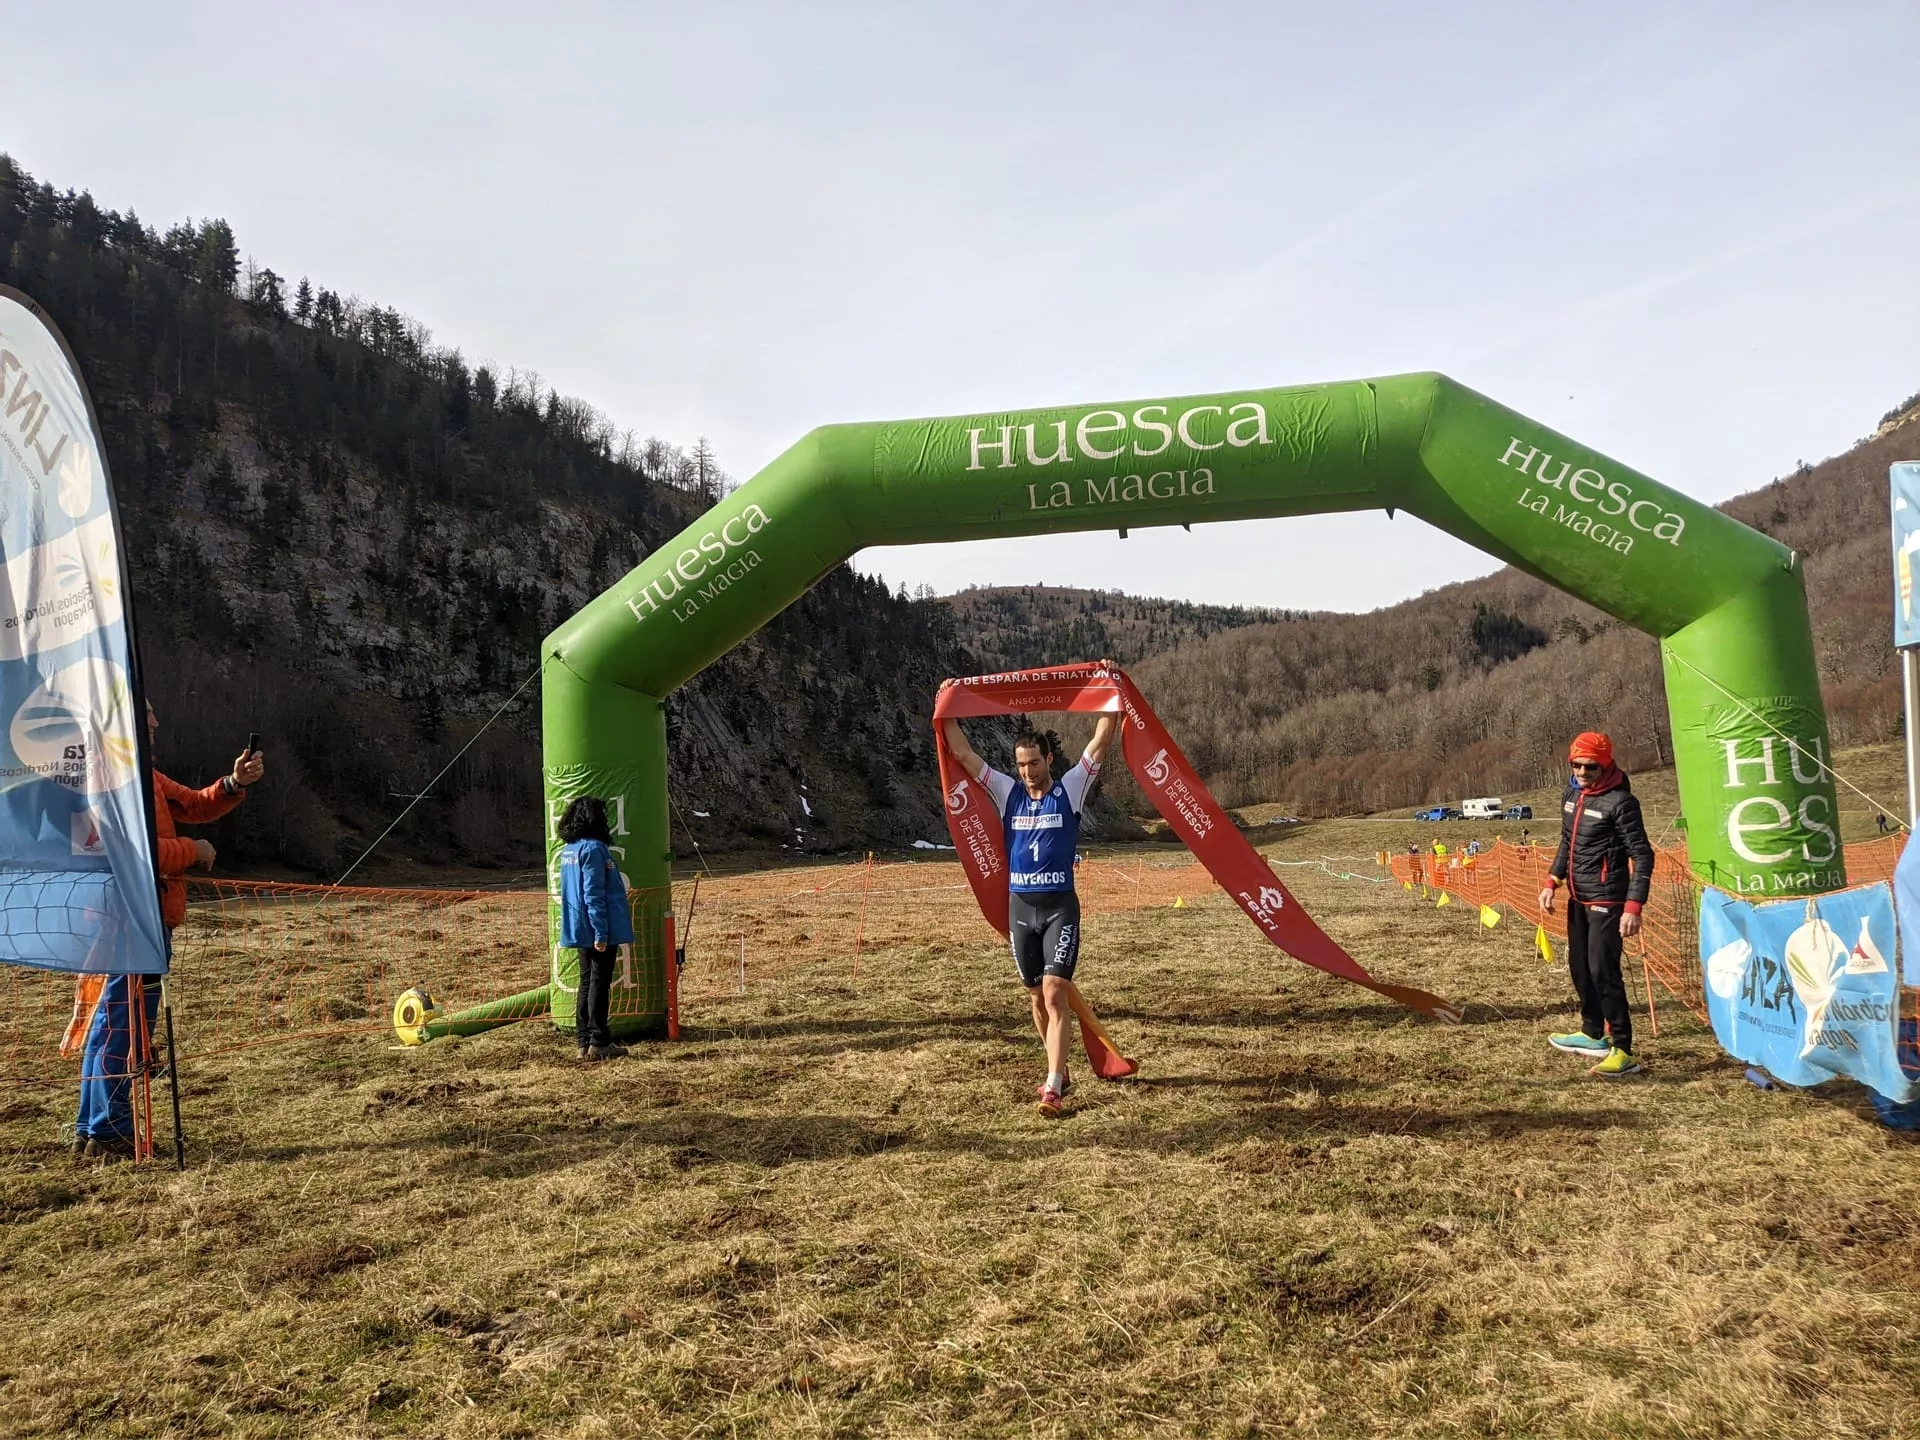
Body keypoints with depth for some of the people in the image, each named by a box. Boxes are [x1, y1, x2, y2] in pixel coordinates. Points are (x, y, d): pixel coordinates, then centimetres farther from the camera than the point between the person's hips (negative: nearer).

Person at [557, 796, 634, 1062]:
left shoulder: (568, 850, 11)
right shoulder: (593, 848, -16)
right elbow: (594, 894, -20)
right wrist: (601, 933, -20)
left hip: (581, 930, 9)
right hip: (599, 930, -9)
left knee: (587, 983, 14)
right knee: (600, 984, -2)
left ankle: (584, 1041, 17)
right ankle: (599, 1042, 2)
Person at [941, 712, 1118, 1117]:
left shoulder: (1070, 790, -1)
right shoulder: (1008, 793, 7)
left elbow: (1100, 744, -7)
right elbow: (962, 754, 6)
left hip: (1060, 906, -4)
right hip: (1020, 907, 4)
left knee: (1055, 994, -12)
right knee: (1037, 996, 12)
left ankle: (1053, 1087, -13)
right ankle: (1059, 1071, 28)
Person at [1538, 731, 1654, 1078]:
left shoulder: (1620, 801, -16)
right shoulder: (1571, 795, 8)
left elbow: (1642, 856, -17)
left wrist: (1633, 907, -23)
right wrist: (1552, 883, 13)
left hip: (1607, 900, -8)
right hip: (1578, 897, 8)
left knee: (1602, 971, -12)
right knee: (1579, 966, 17)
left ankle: (1623, 1052, -6)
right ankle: (1592, 1034, 33)